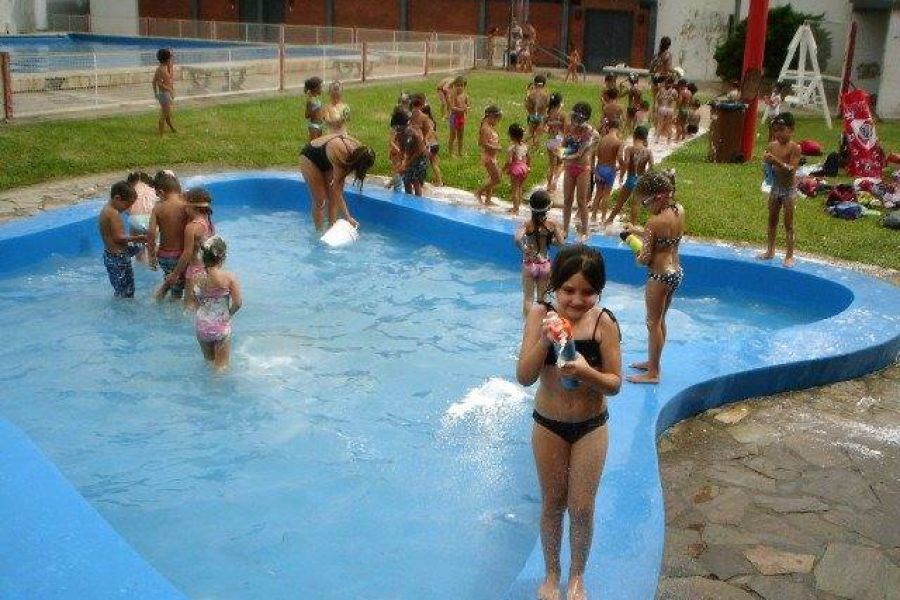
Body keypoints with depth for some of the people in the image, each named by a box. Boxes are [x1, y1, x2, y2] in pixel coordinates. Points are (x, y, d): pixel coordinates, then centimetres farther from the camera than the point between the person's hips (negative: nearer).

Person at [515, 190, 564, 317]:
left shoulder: (527, 224, -14)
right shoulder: (552, 224, -9)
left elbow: (518, 239, -30)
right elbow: (560, 242, -5)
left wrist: (524, 249, -13)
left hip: (529, 264, -2)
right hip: (545, 264, 2)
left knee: (528, 298, 9)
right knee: (542, 298, 15)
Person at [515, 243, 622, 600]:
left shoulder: (604, 323, -16)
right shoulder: (541, 315, -15)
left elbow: (614, 384, -12)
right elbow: (524, 377, -18)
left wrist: (586, 372, -32)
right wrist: (544, 339, -34)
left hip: (591, 426, 0)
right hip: (548, 425, 1)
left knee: (581, 507, 9)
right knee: (553, 504, 16)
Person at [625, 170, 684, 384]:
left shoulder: (655, 221, -22)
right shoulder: (679, 210, -1)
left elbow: (646, 258, -19)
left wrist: (639, 257, 2)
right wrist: (640, 231, 14)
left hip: (660, 276, -8)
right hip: (676, 272, 8)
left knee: (653, 323, 5)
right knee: (660, 320, 22)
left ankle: (653, 373, 15)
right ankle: (652, 361, 37)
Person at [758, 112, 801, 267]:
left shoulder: (794, 147, -14)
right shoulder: (772, 146, 2)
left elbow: (792, 169, -21)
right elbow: (768, 167, 7)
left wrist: (777, 161, -32)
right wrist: (766, 161, -16)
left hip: (789, 188, -6)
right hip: (775, 186, 6)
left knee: (788, 223, 1)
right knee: (772, 220, 15)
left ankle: (789, 255, 8)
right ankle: (770, 250, 28)